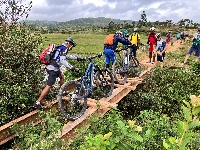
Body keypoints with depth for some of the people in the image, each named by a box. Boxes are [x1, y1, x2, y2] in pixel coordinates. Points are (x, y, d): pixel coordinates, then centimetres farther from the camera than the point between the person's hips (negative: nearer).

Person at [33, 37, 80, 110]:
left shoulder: (61, 47, 20)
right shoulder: (64, 48, -8)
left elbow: (67, 56, 37)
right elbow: (63, 60, -23)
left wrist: (77, 58, 42)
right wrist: (71, 67, -26)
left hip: (51, 67, 10)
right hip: (53, 69, -10)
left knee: (61, 76, 29)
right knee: (49, 86, -10)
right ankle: (37, 103, -10)